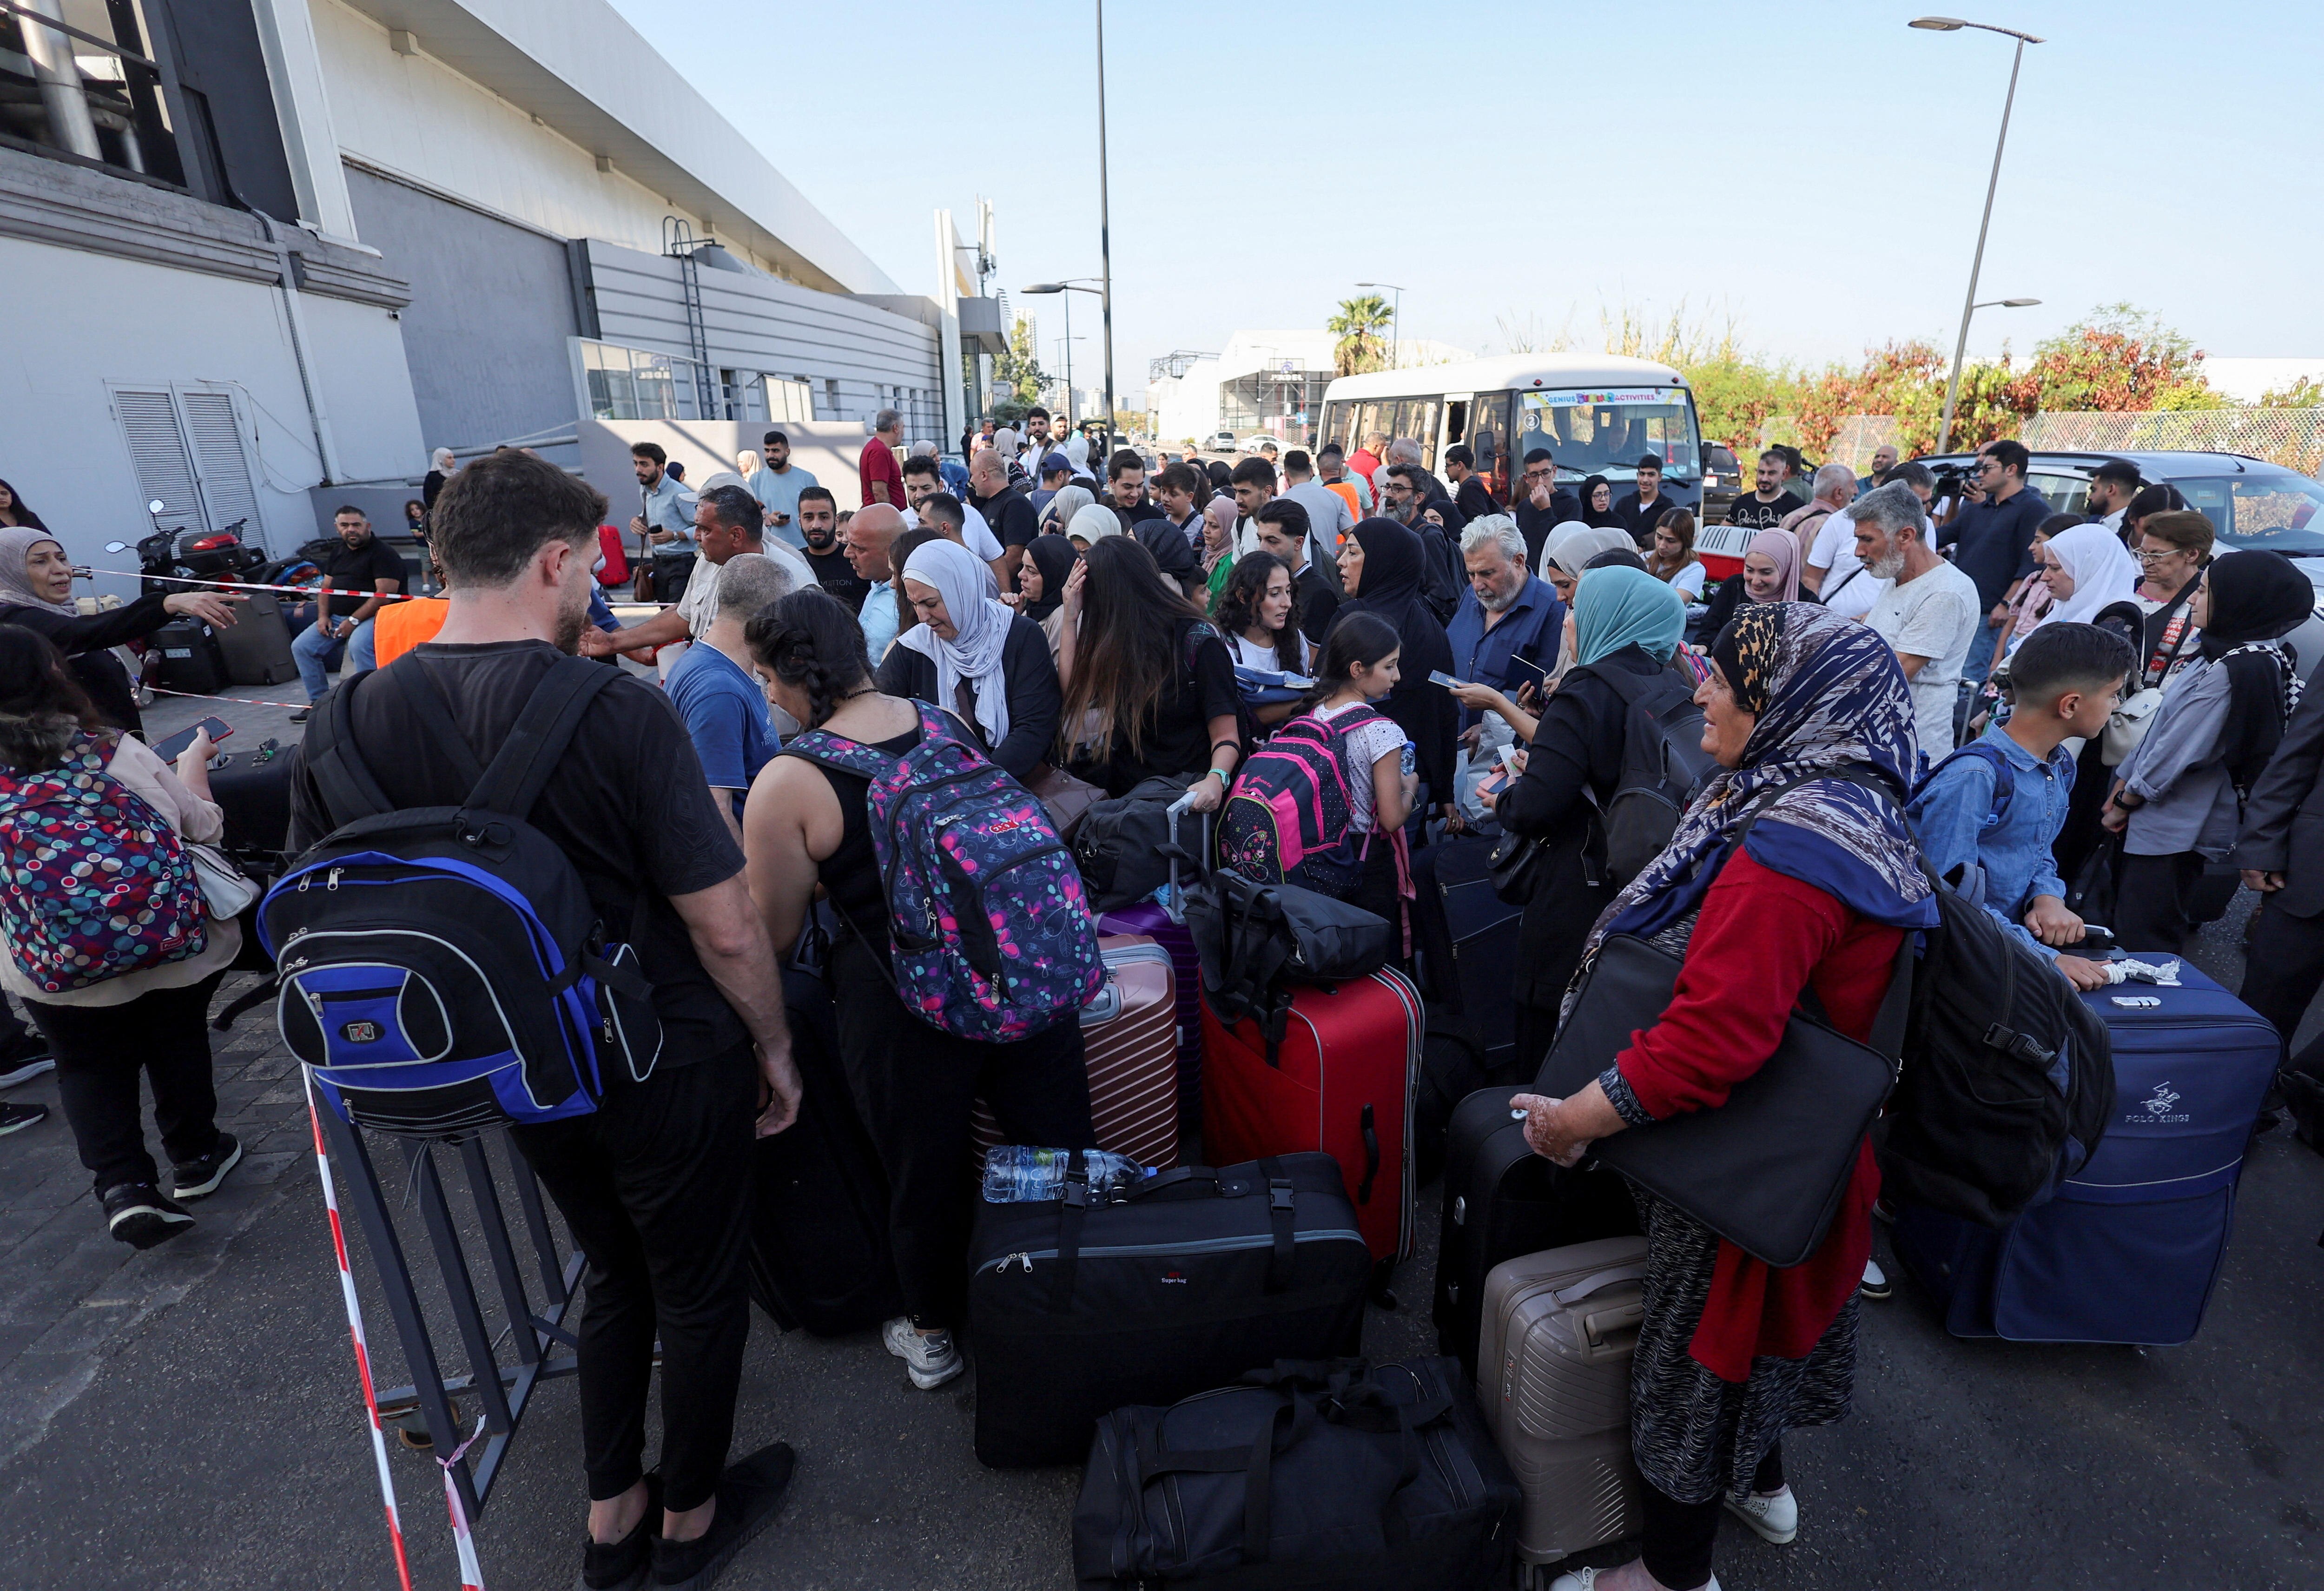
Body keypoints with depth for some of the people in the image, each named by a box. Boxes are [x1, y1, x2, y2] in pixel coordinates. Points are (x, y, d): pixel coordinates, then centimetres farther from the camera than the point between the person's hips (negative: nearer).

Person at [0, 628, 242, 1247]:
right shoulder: (117, 750, -11)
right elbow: (204, 825, 2)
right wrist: (194, 761, 18)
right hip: (176, 943, 0)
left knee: (88, 1068, 19)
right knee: (177, 1043, 22)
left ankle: (123, 1185, 6)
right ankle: (195, 1156, 34)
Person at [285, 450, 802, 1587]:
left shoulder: (348, 722, -7)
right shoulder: (617, 713, -25)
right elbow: (725, 928, -23)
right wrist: (774, 1046, -6)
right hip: (668, 1068, -5)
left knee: (615, 1271, 29)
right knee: (699, 1291, 19)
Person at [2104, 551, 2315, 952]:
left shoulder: (2233, 671, -22)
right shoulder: (2236, 655, 8)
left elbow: (2177, 752, -19)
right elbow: (2167, 733, 12)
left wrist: (2124, 803, -6)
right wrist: (2123, 782, 11)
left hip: (2173, 830, -9)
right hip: (2181, 824, 9)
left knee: (2140, 946, 0)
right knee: (2127, 927, 18)